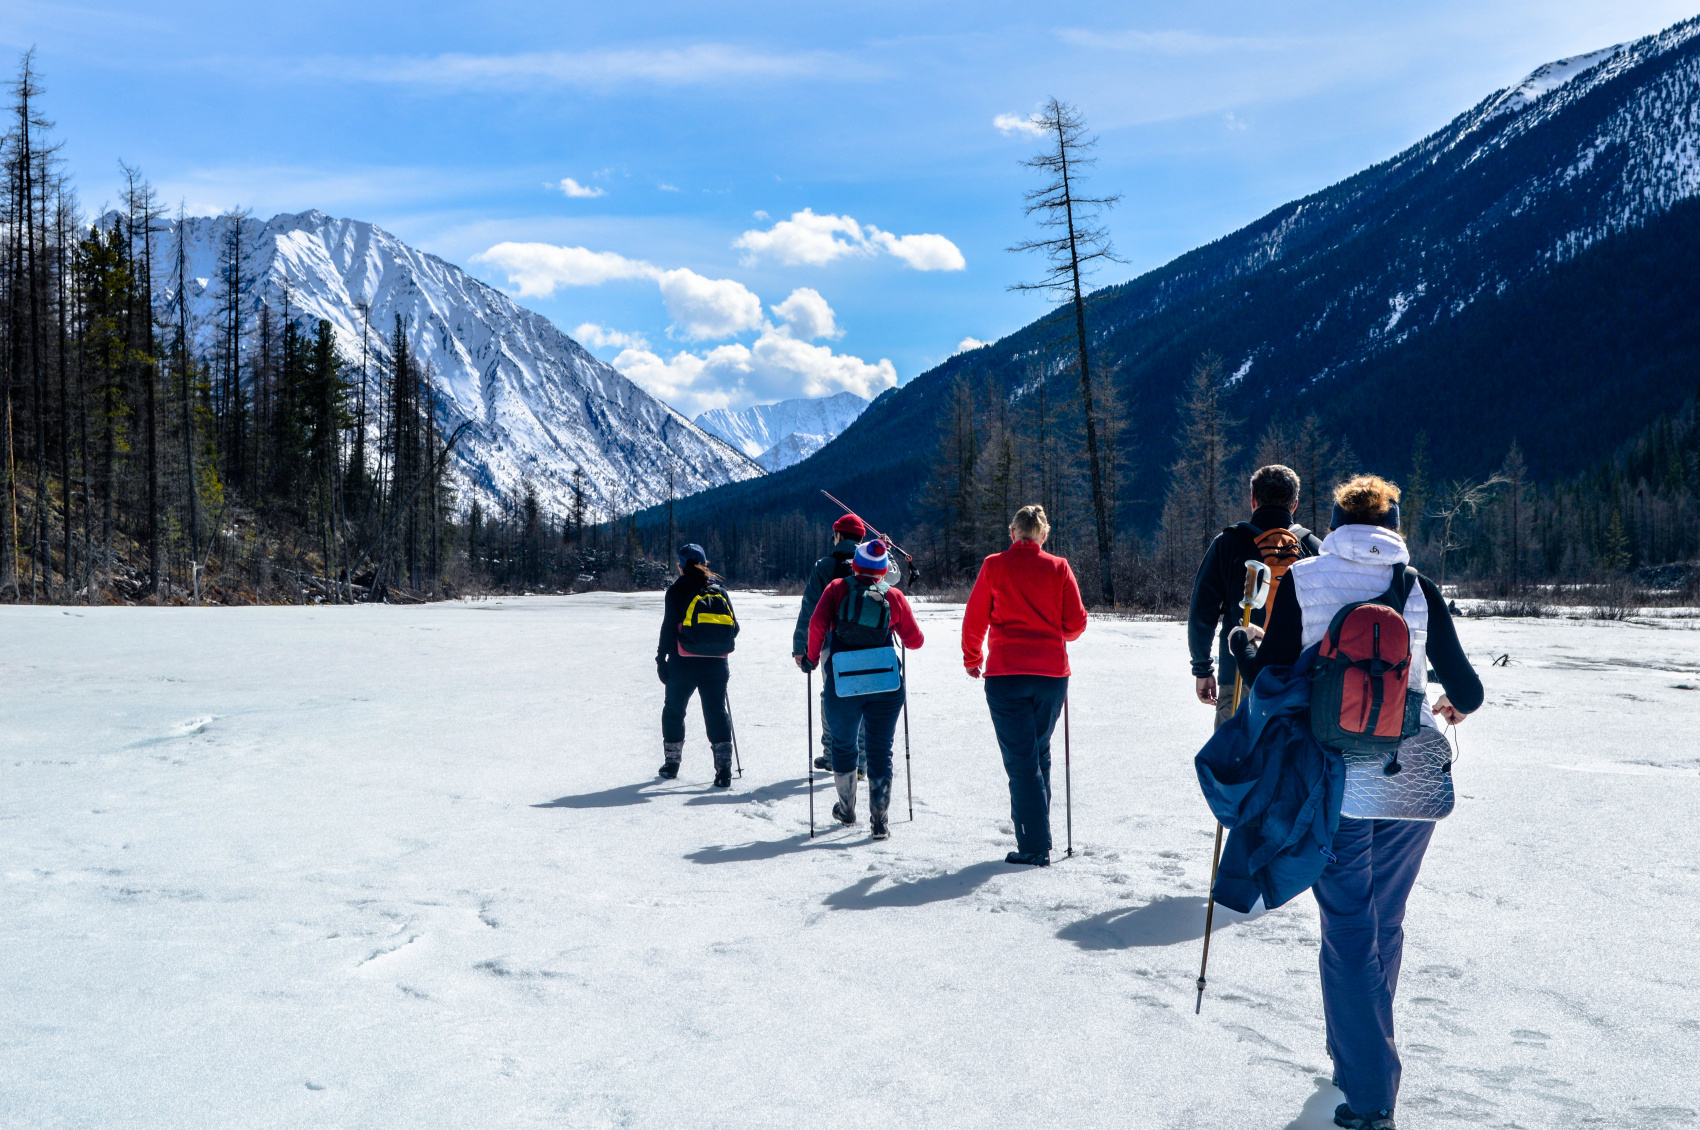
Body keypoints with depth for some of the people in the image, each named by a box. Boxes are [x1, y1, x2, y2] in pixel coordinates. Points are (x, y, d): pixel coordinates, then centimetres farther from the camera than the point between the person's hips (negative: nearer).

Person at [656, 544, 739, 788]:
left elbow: (669, 626, -7)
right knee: (717, 712, 2)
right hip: (717, 664, 3)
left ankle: (671, 763, 23)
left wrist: (661, 658, -1)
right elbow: (734, 628, 10)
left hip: (684, 663, -3)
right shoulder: (719, 590, 9)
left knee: (674, 710, 15)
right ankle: (724, 769, -10)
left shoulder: (678, 589, -2)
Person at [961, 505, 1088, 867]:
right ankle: (1037, 833, 22)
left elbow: (974, 620, 4)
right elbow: (1075, 624, 2)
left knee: (1020, 758, -1)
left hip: (1005, 675, -2)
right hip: (1052, 674, 2)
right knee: (1039, 752, 17)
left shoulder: (994, 566, -1)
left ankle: (1034, 847, -5)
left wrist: (972, 659, 20)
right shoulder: (1059, 568, 2)